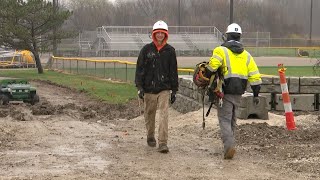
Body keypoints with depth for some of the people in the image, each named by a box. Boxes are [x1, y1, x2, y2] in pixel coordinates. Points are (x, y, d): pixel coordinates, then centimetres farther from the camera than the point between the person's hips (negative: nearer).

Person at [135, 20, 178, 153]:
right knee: (149, 115, 12)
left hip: (164, 89, -1)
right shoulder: (146, 49, 2)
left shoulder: (170, 51, 5)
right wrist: (139, 87, -7)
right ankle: (150, 137, 34)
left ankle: (162, 143, -12)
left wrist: (174, 90, 6)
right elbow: (140, 69, 2)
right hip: (149, 89, 1)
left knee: (164, 115, -12)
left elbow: (173, 71, 9)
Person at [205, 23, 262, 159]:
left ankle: (229, 146, -20)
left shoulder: (221, 50, -5)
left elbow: (212, 66, -22)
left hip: (225, 92, -5)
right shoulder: (246, 55, 11)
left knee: (225, 120, -4)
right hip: (238, 93, 5)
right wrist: (256, 94, 11)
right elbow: (255, 76, 7)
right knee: (232, 119, 20)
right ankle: (229, 143, 31)